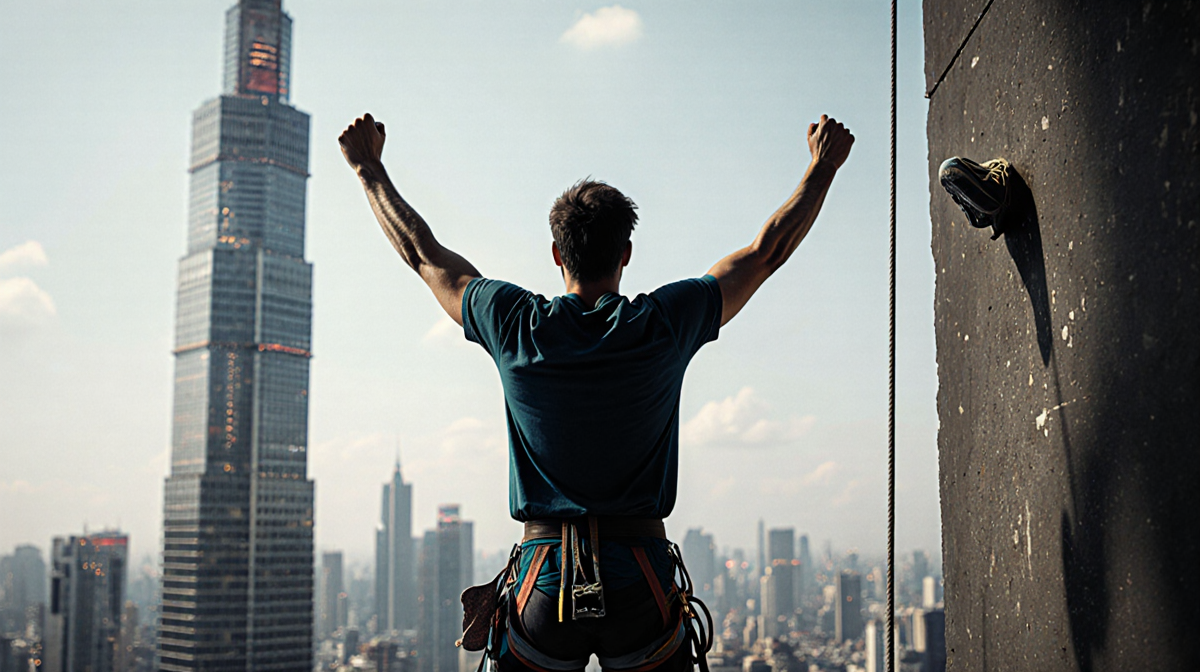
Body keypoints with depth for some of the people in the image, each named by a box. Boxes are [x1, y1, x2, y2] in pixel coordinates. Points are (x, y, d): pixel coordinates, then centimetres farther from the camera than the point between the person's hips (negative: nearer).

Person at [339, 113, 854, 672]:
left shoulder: (517, 327, -3)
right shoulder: (664, 326, -5)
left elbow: (422, 252, 11)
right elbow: (767, 250, 7)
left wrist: (368, 168, 25)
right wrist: (823, 166, 20)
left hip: (543, 582, 1)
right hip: (642, 583, 0)